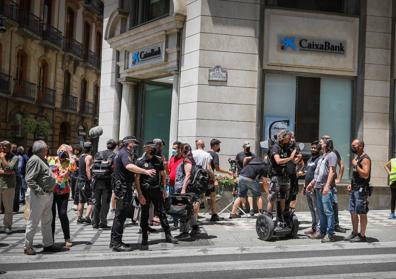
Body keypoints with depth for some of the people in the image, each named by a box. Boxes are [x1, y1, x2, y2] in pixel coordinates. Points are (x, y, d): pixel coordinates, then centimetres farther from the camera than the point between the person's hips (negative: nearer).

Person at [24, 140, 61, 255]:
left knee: (47, 221, 16)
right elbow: (29, 179, -21)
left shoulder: (43, 160, 16)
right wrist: (40, 191, -24)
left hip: (48, 195, 10)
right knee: (33, 221, -1)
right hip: (38, 196, -10)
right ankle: (28, 246, 9)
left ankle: (48, 244, 26)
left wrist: (50, 190, 14)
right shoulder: (34, 160, -14)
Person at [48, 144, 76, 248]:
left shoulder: (68, 162, -1)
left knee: (63, 214, -5)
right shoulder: (50, 160, 3)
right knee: (51, 215, 8)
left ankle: (67, 238, 8)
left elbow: (73, 167, -22)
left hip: (63, 192, -2)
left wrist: (70, 154, -13)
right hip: (50, 191, 2)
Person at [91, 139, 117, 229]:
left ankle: (95, 222, 15)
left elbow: (93, 167, 7)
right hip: (107, 181, -4)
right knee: (105, 203, 2)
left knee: (96, 202, 12)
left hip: (96, 181, 4)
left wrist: (93, 178, 13)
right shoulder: (113, 155, -5)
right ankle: (103, 222, 0)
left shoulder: (98, 154, 8)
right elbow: (114, 168, -11)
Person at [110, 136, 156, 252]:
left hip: (122, 187, 11)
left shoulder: (121, 152, 20)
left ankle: (114, 241, 22)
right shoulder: (124, 153, -14)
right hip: (124, 187, -11)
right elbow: (129, 166, -35)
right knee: (120, 216, -8)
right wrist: (145, 171, -41)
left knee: (119, 215, 15)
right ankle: (117, 243, -5)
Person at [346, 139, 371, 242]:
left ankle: (362, 236, 3)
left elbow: (365, 175, -23)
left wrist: (355, 165, -20)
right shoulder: (356, 157, 16)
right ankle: (354, 233, 22)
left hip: (361, 190, -9)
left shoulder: (365, 159, -13)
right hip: (354, 189, 9)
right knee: (353, 212, 12)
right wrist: (351, 184, 14)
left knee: (361, 213, -3)